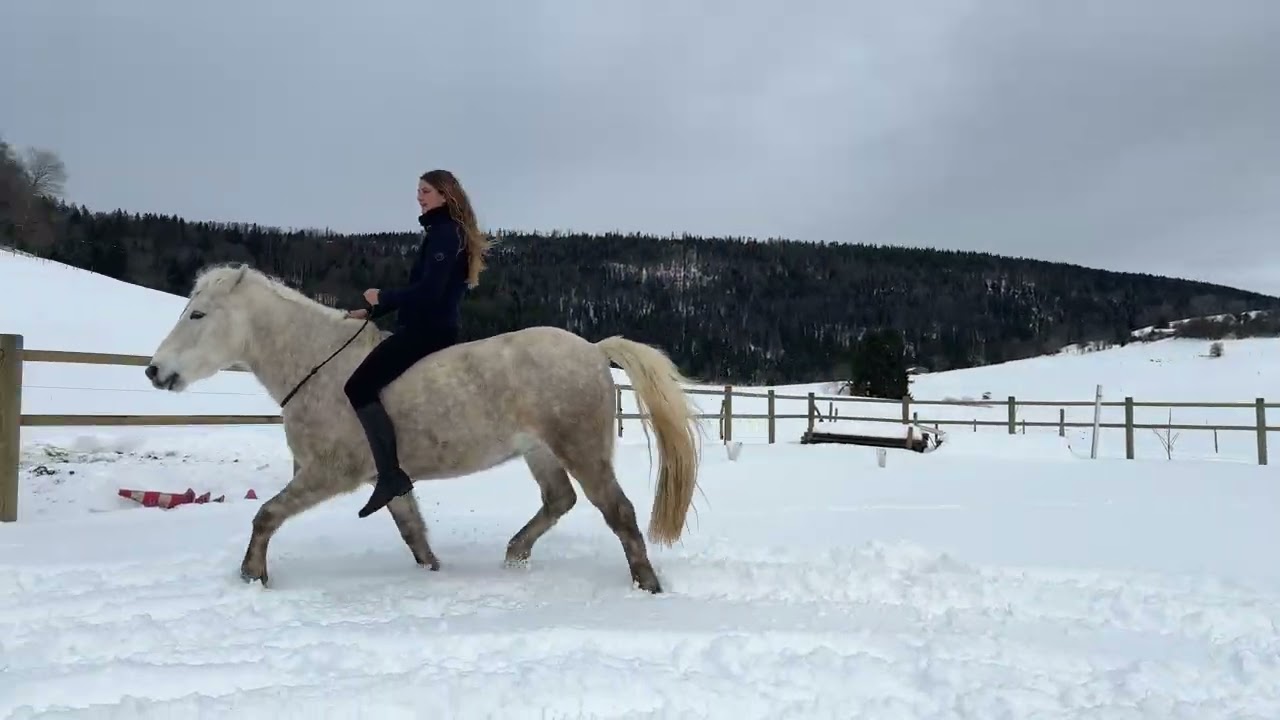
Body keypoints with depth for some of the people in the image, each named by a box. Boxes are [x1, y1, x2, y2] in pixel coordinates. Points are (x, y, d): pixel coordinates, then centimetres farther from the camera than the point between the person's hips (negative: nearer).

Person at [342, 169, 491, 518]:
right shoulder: (443, 232, 20)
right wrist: (373, 311, 15)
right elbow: (421, 287, 21)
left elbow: (428, 291, -22)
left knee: (359, 386, -19)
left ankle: (391, 474, -23)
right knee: (369, 381, 22)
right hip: (430, 328, 11)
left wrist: (381, 297, -9)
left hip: (427, 330, -11)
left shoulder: (444, 233, -12)